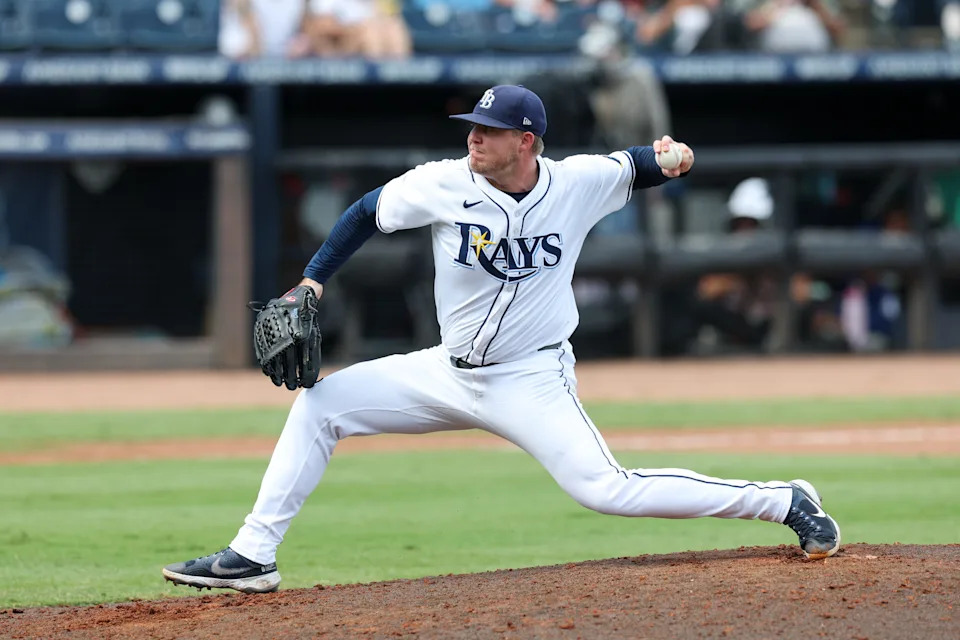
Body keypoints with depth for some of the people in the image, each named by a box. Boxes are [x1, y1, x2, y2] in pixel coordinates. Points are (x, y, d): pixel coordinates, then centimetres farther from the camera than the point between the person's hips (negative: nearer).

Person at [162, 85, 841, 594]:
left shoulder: (580, 182, -13)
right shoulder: (445, 184, -12)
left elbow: (636, 166, 6)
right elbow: (367, 212, 3)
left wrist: (672, 159, -16)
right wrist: (312, 283, -4)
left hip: (532, 383, -4)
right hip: (450, 372, 4)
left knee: (606, 490, -20)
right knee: (320, 403, -5)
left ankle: (785, 502, -7)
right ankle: (253, 556, -1)